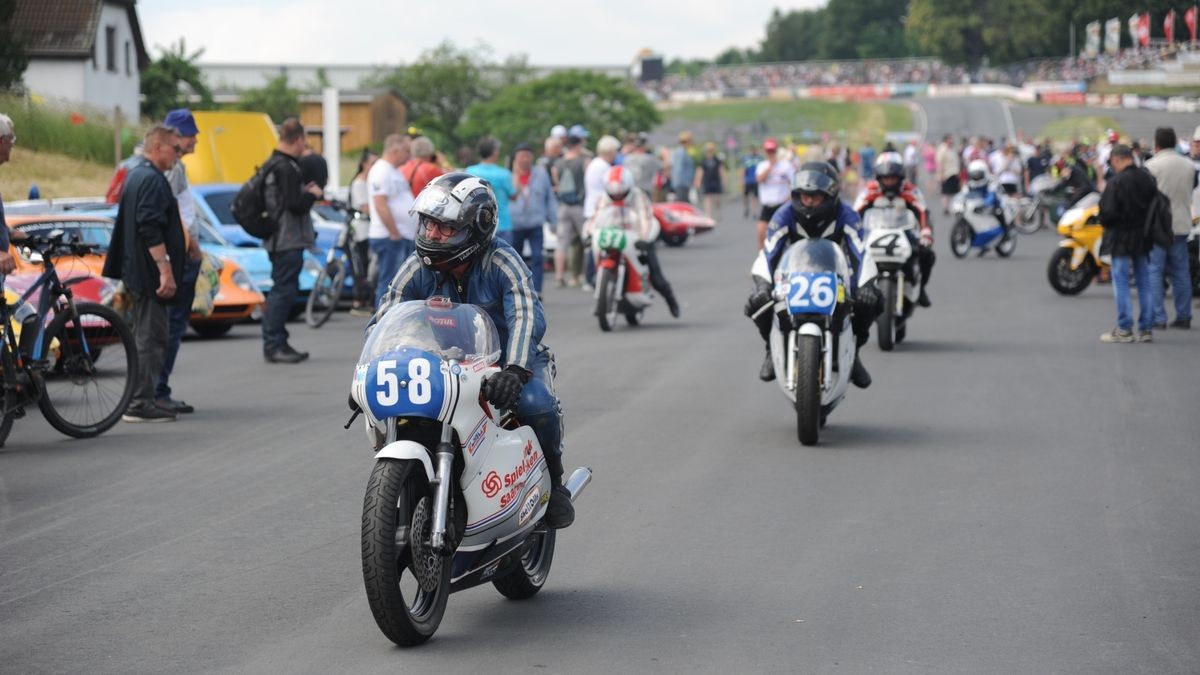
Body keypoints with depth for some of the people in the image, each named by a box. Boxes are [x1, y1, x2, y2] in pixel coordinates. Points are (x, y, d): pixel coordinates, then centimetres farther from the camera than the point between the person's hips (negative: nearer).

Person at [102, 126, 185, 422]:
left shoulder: (136, 176, 18)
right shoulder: (151, 179, -15)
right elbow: (150, 230, -23)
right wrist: (165, 271, -23)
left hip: (137, 272, 11)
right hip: (149, 272, -11)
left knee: (146, 336, 15)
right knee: (151, 337, -7)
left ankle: (139, 399, 19)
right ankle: (140, 403, -7)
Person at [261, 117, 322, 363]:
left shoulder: (273, 164, 15)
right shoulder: (286, 168, -17)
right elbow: (295, 204, -22)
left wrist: (305, 190, 13)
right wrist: (313, 194, -5)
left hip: (279, 239, 11)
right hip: (288, 240, -11)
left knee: (284, 291, 15)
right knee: (283, 291, -8)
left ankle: (278, 343, 20)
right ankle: (273, 345, -6)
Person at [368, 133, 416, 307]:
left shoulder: (394, 171, 18)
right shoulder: (381, 171, -14)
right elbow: (381, 205, -22)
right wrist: (395, 234, -22)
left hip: (402, 236, 10)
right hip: (390, 238, -10)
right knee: (389, 283, -9)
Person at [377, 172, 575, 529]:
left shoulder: (501, 261, -20)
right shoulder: (418, 268, -5)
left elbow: (527, 316, -33)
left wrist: (514, 371, -50)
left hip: (508, 360, -4)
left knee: (536, 404, -36)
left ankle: (552, 480, -6)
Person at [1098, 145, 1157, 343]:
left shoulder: (1116, 182, -17)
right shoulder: (1147, 178, 2)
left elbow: (1108, 211, -19)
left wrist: (1105, 223, 2)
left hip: (1121, 237, -6)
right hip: (1143, 237, 6)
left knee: (1121, 282, 1)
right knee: (1144, 283, 11)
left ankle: (1124, 329, 0)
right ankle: (1146, 329, 12)